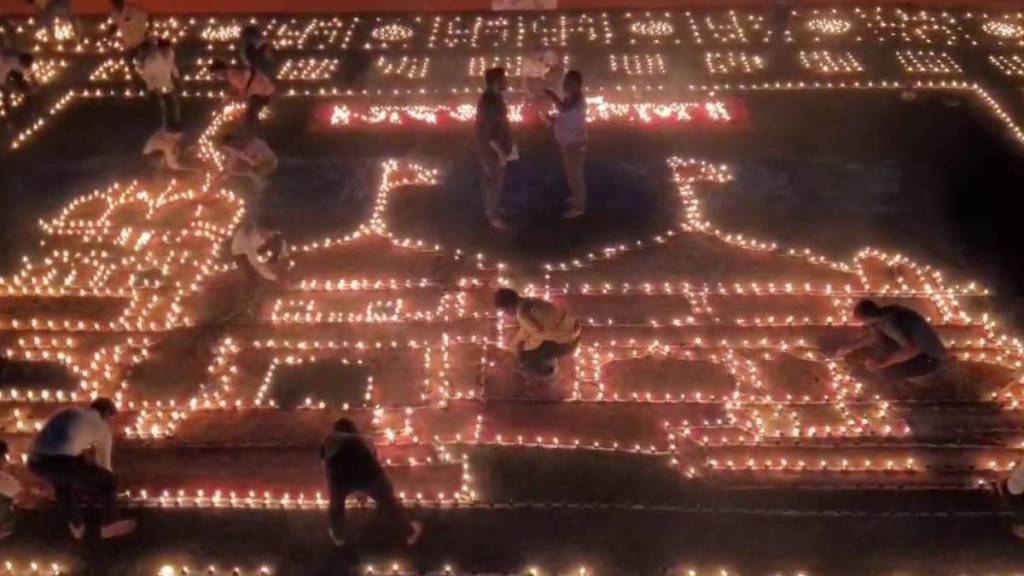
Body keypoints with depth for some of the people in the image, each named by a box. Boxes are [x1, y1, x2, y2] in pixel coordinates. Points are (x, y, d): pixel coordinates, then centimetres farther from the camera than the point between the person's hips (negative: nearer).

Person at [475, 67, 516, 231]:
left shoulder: (494, 97, 2)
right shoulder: (489, 102, -29)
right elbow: (489, 133, -28)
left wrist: (504, 147, 20)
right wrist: (500, 153, -22)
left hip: (494, 147, 9)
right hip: (492, 149, -9)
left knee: (491, 180, 23)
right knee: (495, 182, 3)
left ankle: (490, 208, 39)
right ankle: (494, 217, 15)